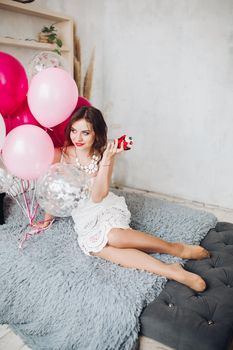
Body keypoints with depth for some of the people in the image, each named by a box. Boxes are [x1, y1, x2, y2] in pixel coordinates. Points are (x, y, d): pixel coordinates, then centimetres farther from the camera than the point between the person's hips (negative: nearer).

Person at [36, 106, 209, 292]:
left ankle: (177, 248, -19)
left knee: (112, 236, -37)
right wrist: (48, 217, 16)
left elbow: (97, 197, -18)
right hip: (83, 218, 2)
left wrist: (106, 160, -26)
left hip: (108, 208, -1)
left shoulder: (104, 155, -9)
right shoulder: (60, 155, -7)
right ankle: (172, 272, -34)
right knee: (92, 245, -33)